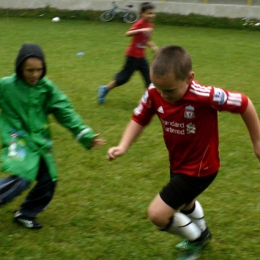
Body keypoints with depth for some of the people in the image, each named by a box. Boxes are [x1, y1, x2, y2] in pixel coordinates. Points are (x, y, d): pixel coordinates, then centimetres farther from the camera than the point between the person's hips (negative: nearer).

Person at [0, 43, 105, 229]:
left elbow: (66, 113, 0)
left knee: (48, 181, 7)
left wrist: (85, 135, -5)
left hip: (40, 140, 5)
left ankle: (25, 214, 25)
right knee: (21, 178, -25)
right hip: (19, 139, -5)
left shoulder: (47, 88, -2)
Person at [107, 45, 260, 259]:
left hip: (199, 168, -7)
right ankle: (202, 233, 67)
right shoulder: (154, 93, -20)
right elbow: (139, 119, -7)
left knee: (158, 214, -10)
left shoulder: (205, 96, -35)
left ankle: (197, 238, 20)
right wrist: (123, 146, -25)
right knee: (183, 203, 34)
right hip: (178, 163, 7)